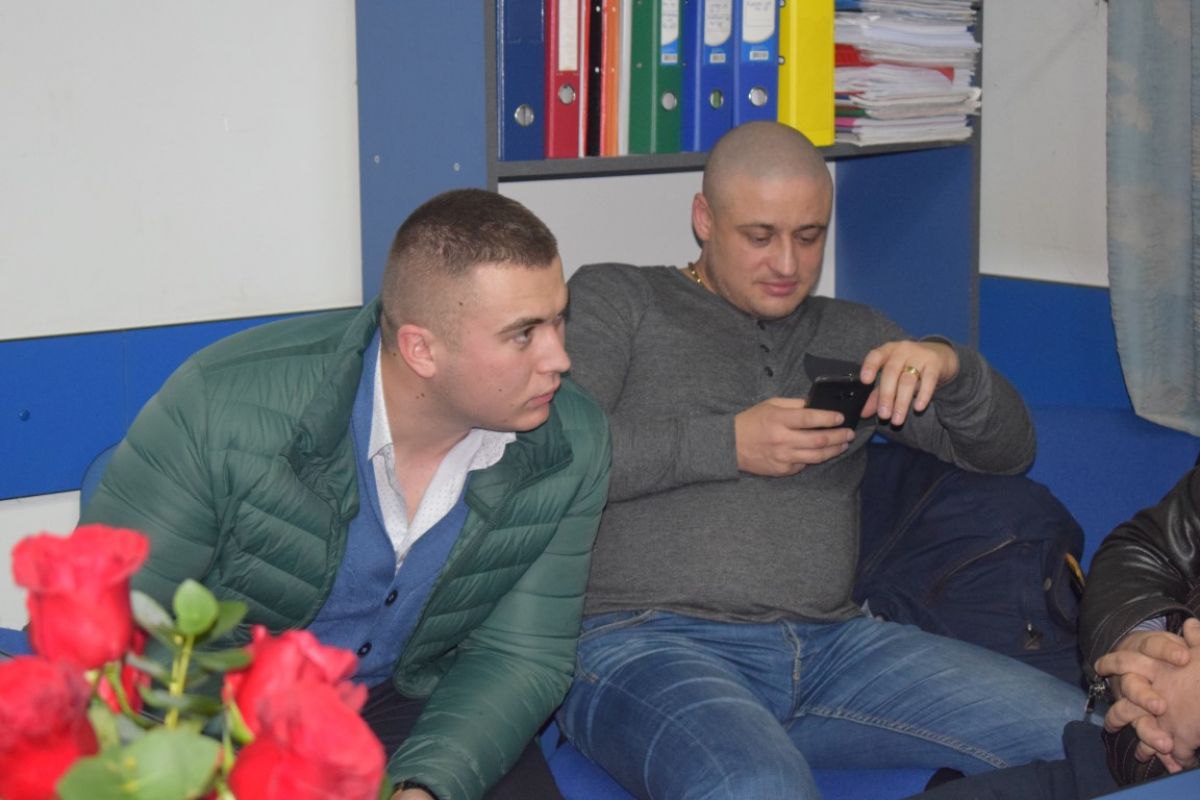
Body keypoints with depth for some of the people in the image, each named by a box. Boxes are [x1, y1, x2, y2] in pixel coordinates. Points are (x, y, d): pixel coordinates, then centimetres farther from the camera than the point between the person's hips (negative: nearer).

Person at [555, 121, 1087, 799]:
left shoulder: (853, 334, 25)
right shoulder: (612, 299, 11)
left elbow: (1008, 450, 21)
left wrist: (949, 366, -1)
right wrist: (728, 443, -8)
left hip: (830, 642, 6)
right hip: (642, 638, -5)